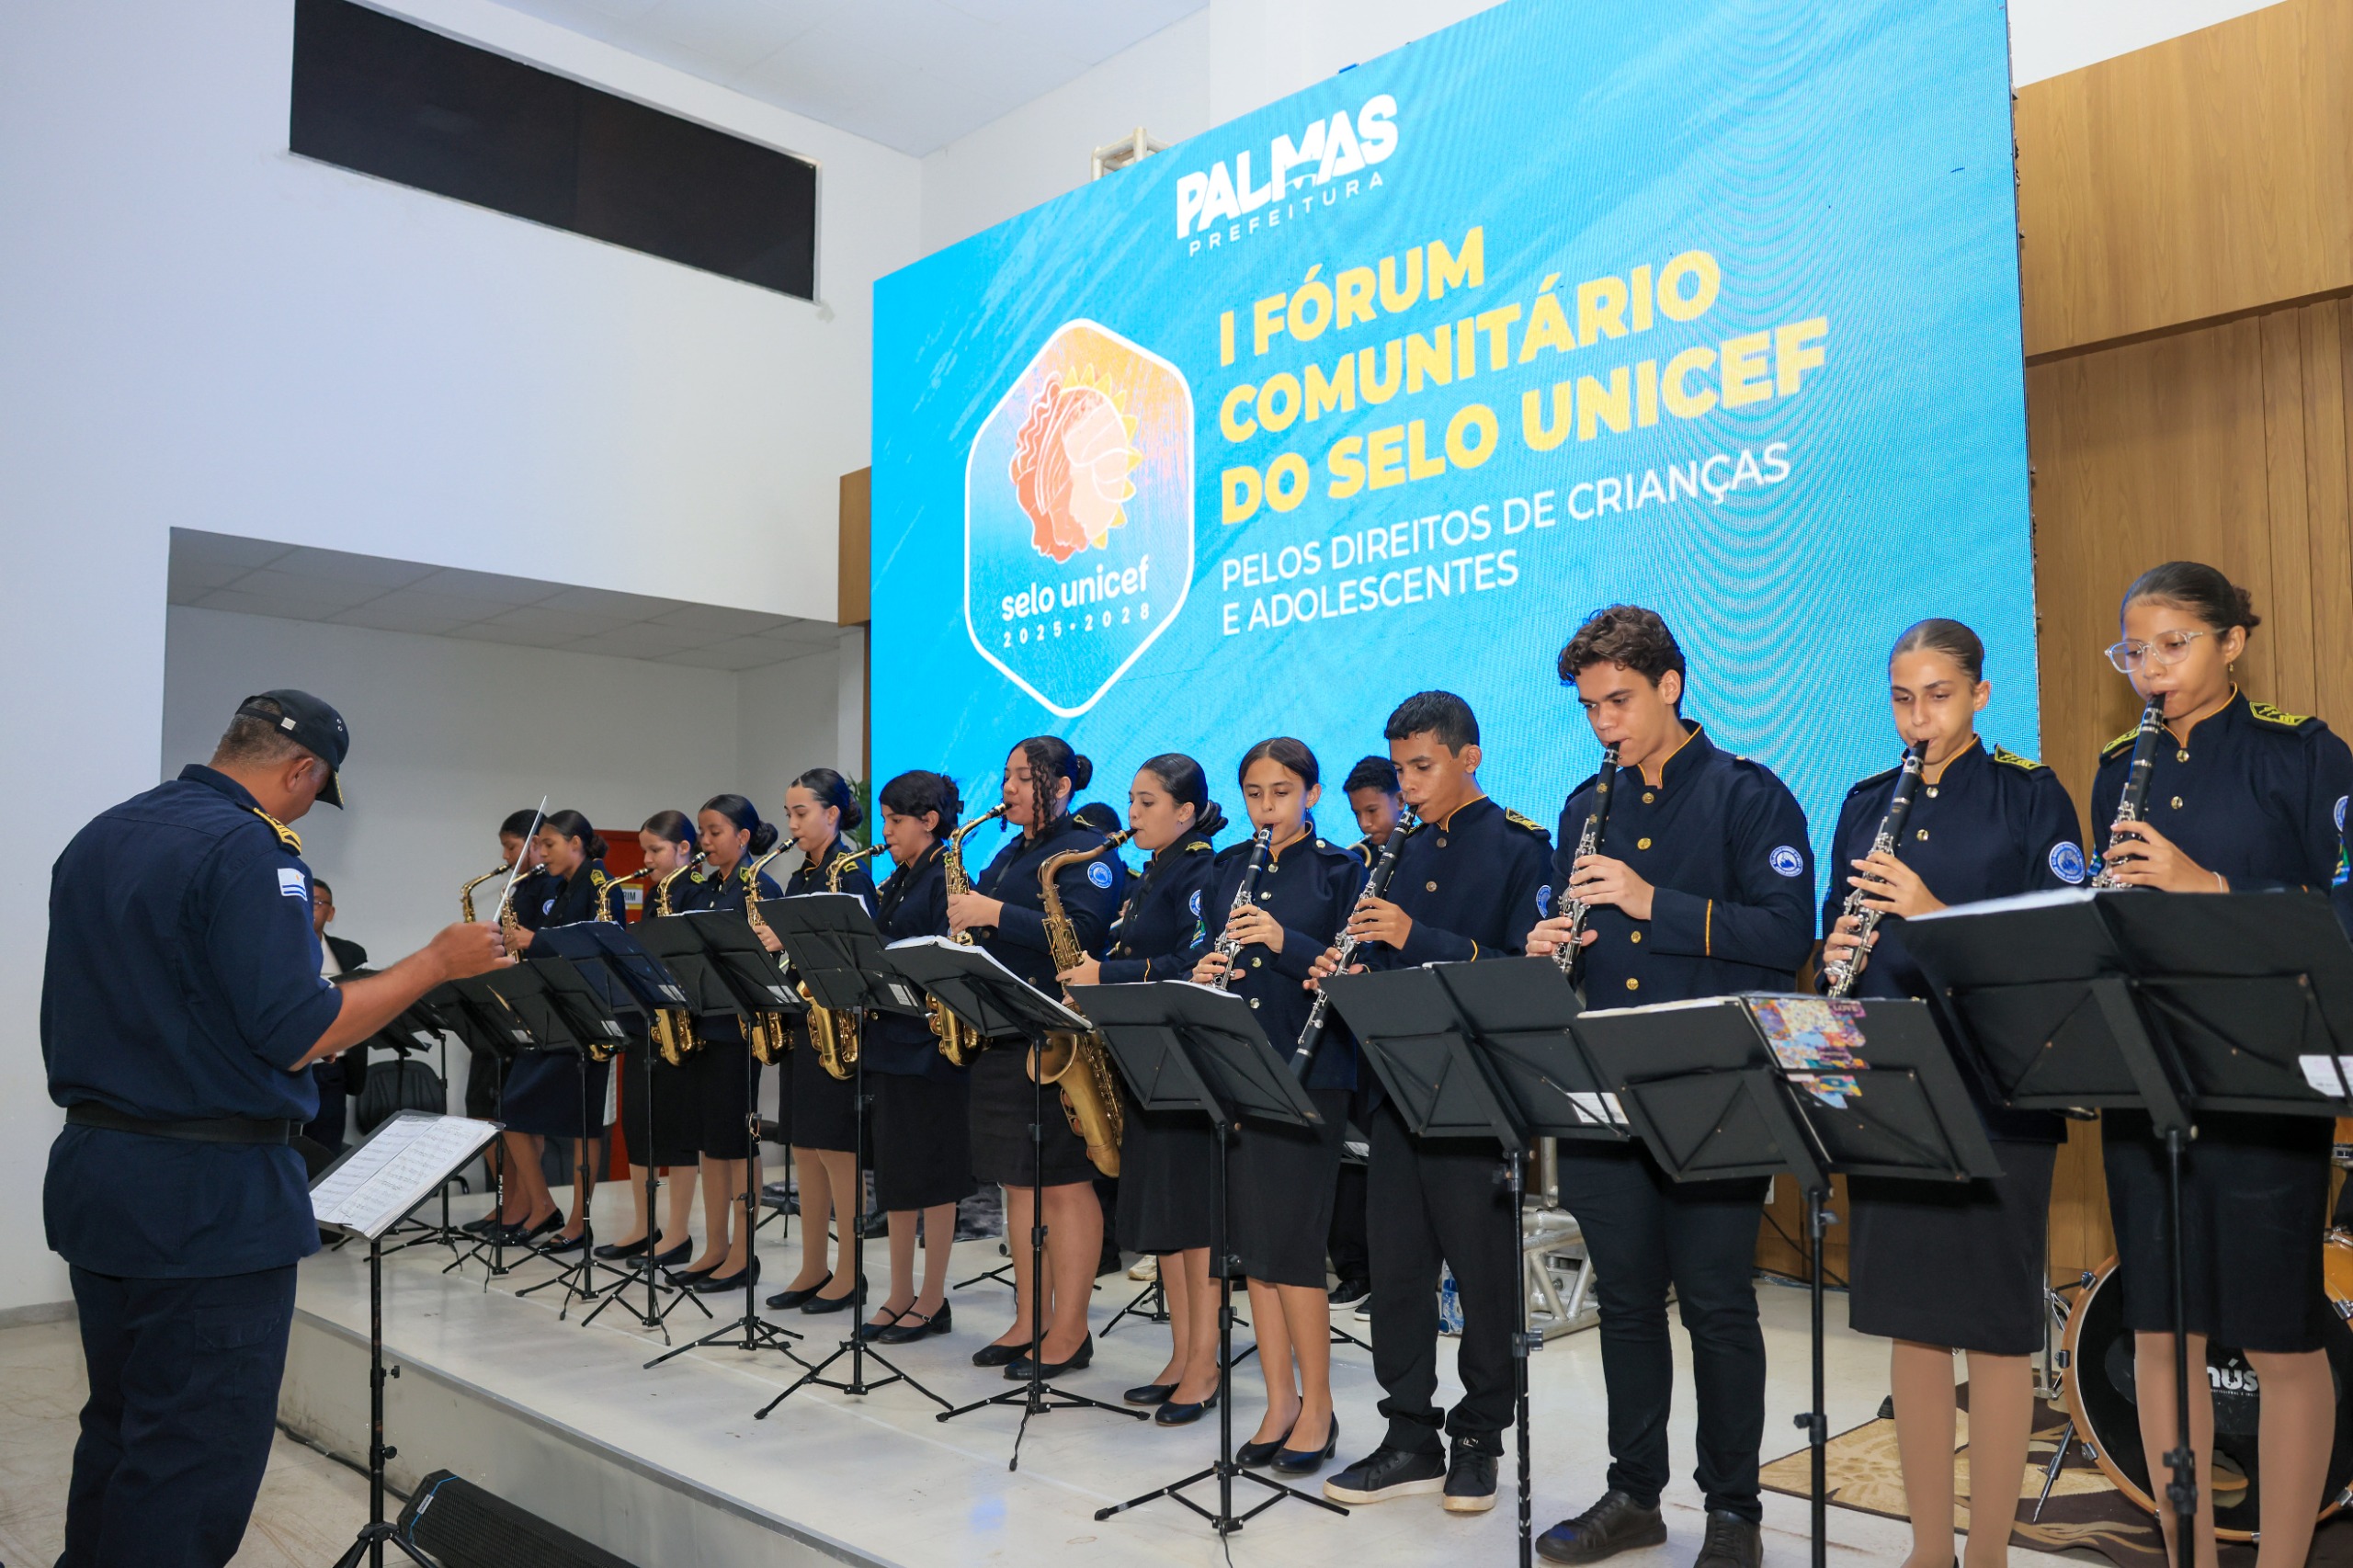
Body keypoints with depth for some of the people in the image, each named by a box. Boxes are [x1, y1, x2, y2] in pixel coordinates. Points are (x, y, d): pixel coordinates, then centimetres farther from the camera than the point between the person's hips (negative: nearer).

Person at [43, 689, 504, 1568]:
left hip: (89, 1174, 9)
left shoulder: (96, 840, 10)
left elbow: (64, 1023, 18)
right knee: (196, 1462, 1)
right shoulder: (248, 849, -18)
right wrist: (438, 962, -15)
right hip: (209, 1199, -9)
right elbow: (299, 1033, -23)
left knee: (119, 1429, 22)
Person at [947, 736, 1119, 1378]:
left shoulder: (1086, 849, -7)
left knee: (1064, 1181, -3)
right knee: (1019, 1180, 12)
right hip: (1000, 1032, 9)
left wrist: (995, 913, -22)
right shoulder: (1008, 855, 19)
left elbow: (1083, 930, -22)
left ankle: (1069, 1332, 5)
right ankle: (1030, 1319, 22)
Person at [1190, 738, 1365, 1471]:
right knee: (1252, 1243, 8)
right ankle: (1279, 1402, 20)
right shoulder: (1228, 869, 13)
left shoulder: (1339, 870, -1)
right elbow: (1205, 951, 14)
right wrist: (1205, 971, -9)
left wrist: (1284, 943, -21)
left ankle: (1316, 1406, 11)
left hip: (1309, 1072, -5)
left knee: (1291, 1243, -5)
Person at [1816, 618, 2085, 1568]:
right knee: (1909, 1319, 10)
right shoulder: (1867, 805, 12)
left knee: (1994, 1322, 2)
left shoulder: (2030, 796, -1)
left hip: (1996, 1088, -4)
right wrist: (1839, 956, -10)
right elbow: (1838, 932, 13)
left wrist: (1936, 913, -24)